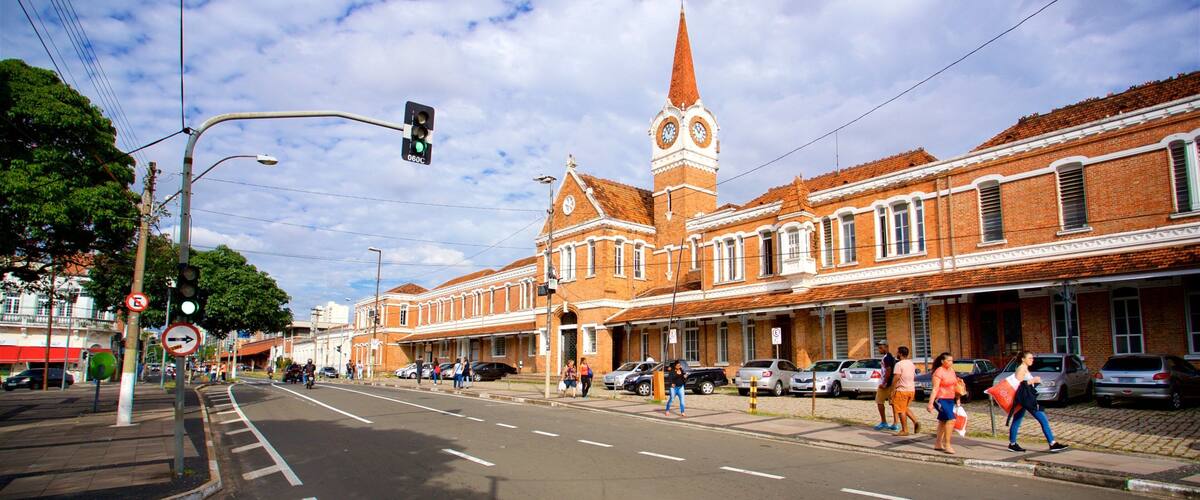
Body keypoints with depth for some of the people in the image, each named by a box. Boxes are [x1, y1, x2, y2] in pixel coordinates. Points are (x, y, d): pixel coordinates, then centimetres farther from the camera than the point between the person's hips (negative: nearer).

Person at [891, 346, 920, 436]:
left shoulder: (899, 364, -16)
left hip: (902, 390, -8)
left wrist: (892, 390, -14)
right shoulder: (911, 363, 11)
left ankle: (904, 430, 4)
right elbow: (914, 377, 19)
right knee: (905, 408, 22)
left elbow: (896, 378, -21)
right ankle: (915, 422, 4)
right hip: (911, 389, 8)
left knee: (901, 411, 1)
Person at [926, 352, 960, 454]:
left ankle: (938, 444, 22)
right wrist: (930, 403, -22)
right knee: (950, 419, -17)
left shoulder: (952, 370, 11)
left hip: (950, 400, 8)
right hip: (941, 399, -8)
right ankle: (947, 445, -12)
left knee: (943, 421, 13)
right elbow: (934, 388, -18)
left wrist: (957, 399, 17)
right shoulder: (939, 372, -13)